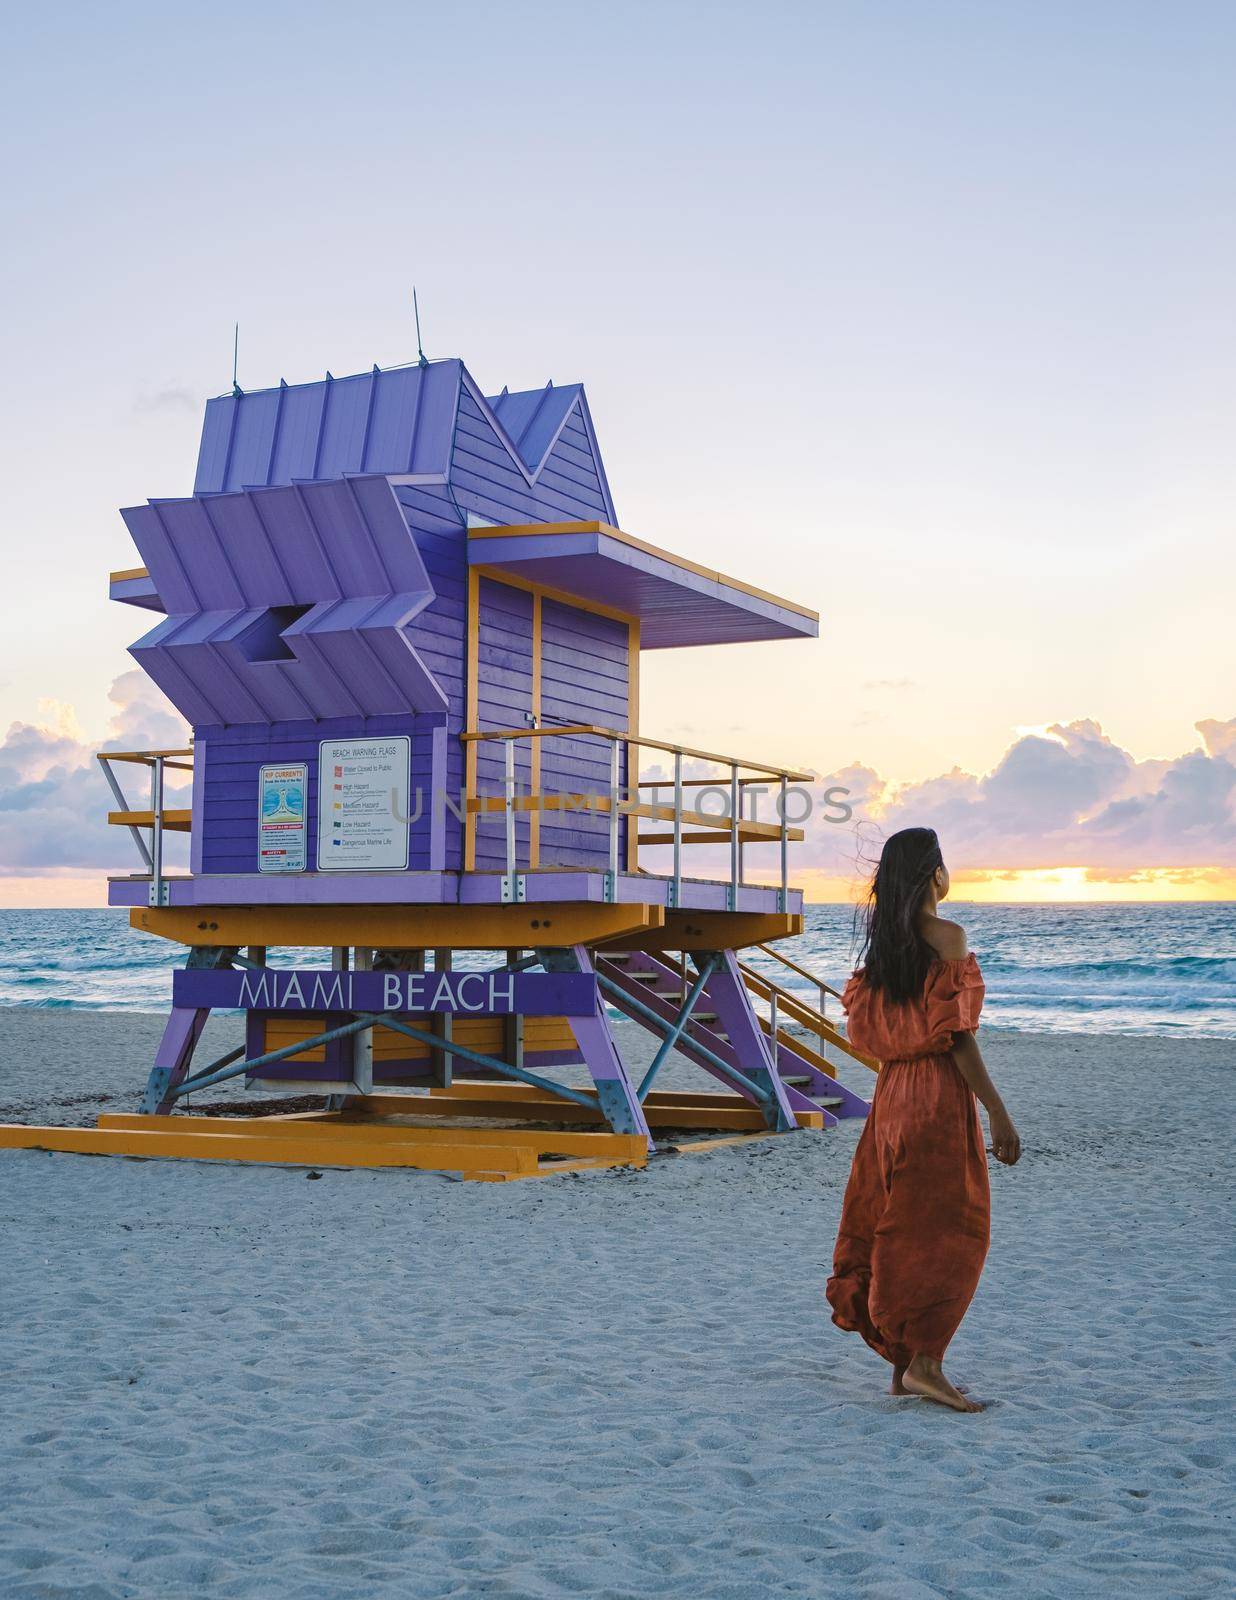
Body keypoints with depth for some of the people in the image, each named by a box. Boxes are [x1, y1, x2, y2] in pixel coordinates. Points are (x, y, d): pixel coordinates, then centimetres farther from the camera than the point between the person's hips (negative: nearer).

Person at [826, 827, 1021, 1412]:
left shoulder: (882, 941, 9)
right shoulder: (947, 937, -13)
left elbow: (867, 1029, 10)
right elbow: (957, 1035, -17)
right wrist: (998, 1113, -14)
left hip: (891, 1094, 7)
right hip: (941, 1095, -7)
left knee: (898, 1226, 11)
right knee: (951, 1228, -1)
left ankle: (902, 1362, 16)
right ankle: (925, 1363, -3)